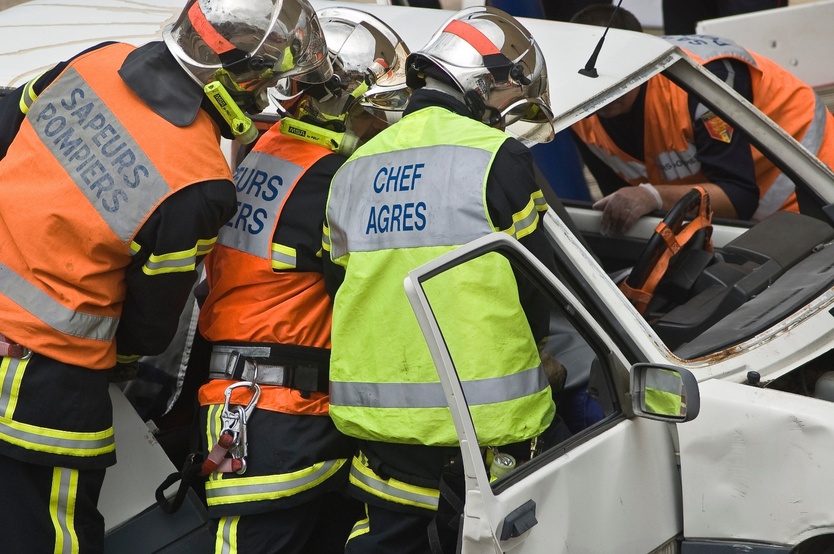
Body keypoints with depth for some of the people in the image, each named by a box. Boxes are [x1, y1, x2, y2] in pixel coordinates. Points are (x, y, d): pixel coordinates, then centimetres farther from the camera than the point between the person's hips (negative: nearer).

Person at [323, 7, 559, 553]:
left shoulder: (354, 170, 12)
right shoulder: (496, 157, -7)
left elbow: (341, 287, 15)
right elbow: (536, 282, -4)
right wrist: (529, 351, 16)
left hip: (378, 413, 6)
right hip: (483, 421, -5)